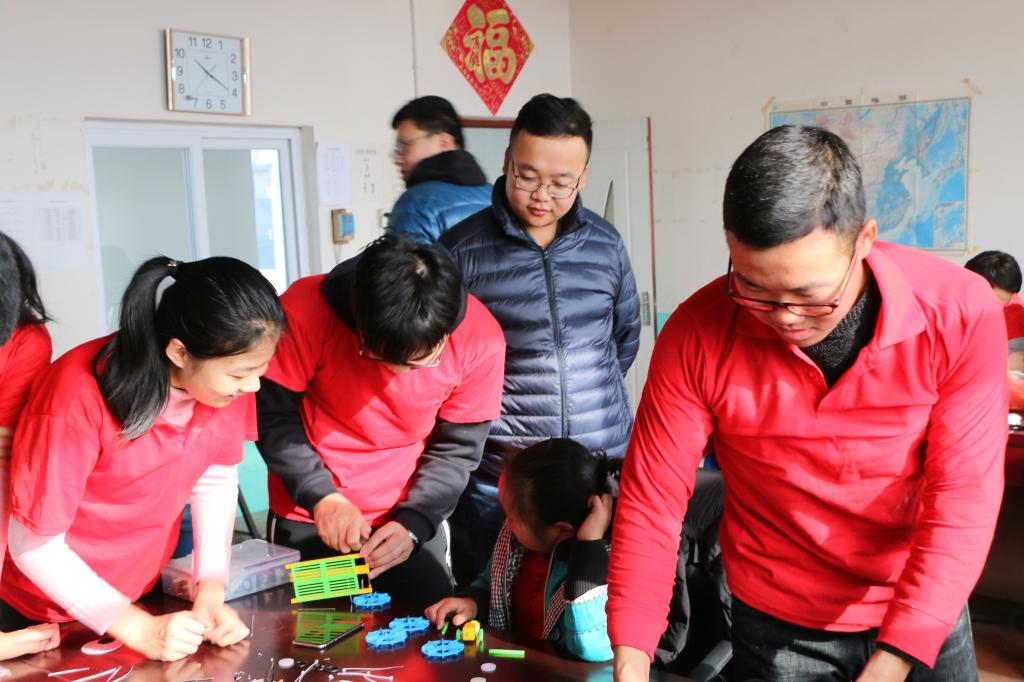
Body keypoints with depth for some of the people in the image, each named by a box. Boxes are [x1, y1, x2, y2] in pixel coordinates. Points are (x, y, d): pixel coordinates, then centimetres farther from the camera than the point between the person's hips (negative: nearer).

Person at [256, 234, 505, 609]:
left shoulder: (480, 341, -19)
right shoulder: (306, 310, -23)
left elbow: (456, 449, -8)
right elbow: (272, 415, -11)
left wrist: (413, 524, -18)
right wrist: (321, 496, -21)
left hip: (410, 523, 1)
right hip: (309, 519, -1)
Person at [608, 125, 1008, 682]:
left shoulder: (959, 314, -20)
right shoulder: (696, 336, -20)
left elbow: (962, 500, -20)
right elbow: (651, 502, -15)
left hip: (926, 618, 1)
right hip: (777, 627, 0)